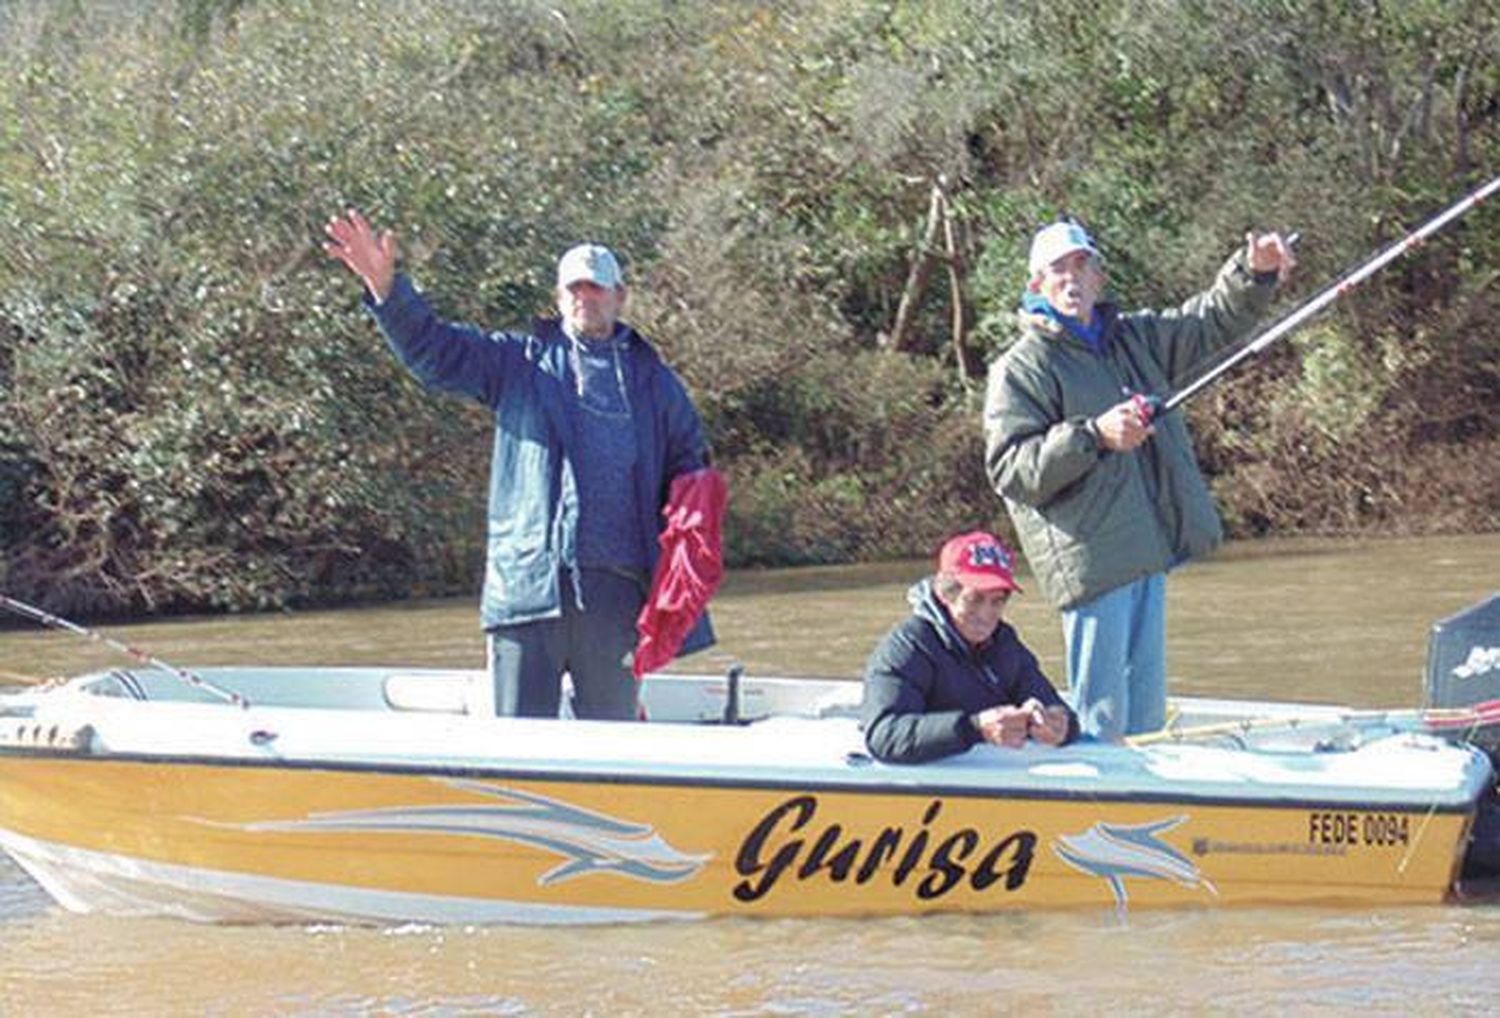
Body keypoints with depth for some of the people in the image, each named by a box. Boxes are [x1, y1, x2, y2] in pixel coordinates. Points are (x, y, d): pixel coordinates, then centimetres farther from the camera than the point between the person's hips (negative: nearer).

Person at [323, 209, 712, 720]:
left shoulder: (652, 379, 17)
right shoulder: (518, 361, 14)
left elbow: (688, 468, 21)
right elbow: (435, 350, 5)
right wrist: (386, 287, -10)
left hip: (616, 589, 1)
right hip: (526, 580, -1)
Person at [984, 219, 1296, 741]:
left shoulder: (1135, 338, 16)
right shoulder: (1020, 369, -6)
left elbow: (1214, 320, 23)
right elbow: (1009, 469, -14)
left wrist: (1254, 271, 4)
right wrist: (1094, 437, -24)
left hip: (1149, 549, 8)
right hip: (1093, 559, -8)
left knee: (1147, 708, 13)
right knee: (1103, 715, -11)